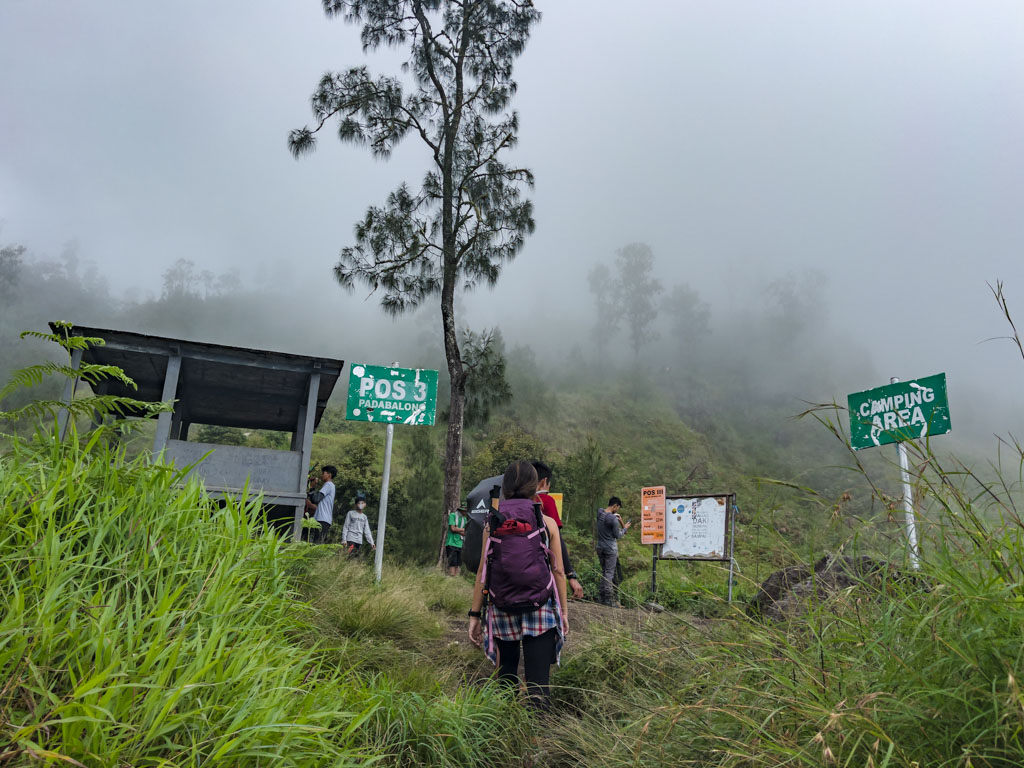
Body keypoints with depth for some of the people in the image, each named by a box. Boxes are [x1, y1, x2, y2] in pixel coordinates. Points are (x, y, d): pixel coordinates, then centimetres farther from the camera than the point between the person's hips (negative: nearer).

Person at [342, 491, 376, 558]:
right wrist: (344, 539, -6)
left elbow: (367, 531, 15)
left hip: (359, 540, 4)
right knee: (350, 556, -18)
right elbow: (345, 527, 2)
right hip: (350, 539, -4)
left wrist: (371, 542, 6)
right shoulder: (351, 513, 4)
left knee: (356, 556, -2)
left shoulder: (364, 517, 17)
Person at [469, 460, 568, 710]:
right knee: (538, 681, 2)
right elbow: (558, 571, 2)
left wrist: (475, 614, 6)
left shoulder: (492, 523, 1)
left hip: (502, 611, 2)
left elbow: (482, 572, 1)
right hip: (541, 612, -2)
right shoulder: (547, 523, -2)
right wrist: (563, 610, 11)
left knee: (505, 677, 18)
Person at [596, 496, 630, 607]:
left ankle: (603, 597, 15)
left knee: (603, 571, 14)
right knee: (610, 573, -1)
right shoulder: (613, 519, -19)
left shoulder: (599, 513, 0)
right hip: (611, 548, -7)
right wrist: (625, 528, 5)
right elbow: (617, 536, -9)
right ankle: (608, 599, 0)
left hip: (600, 547, 7)